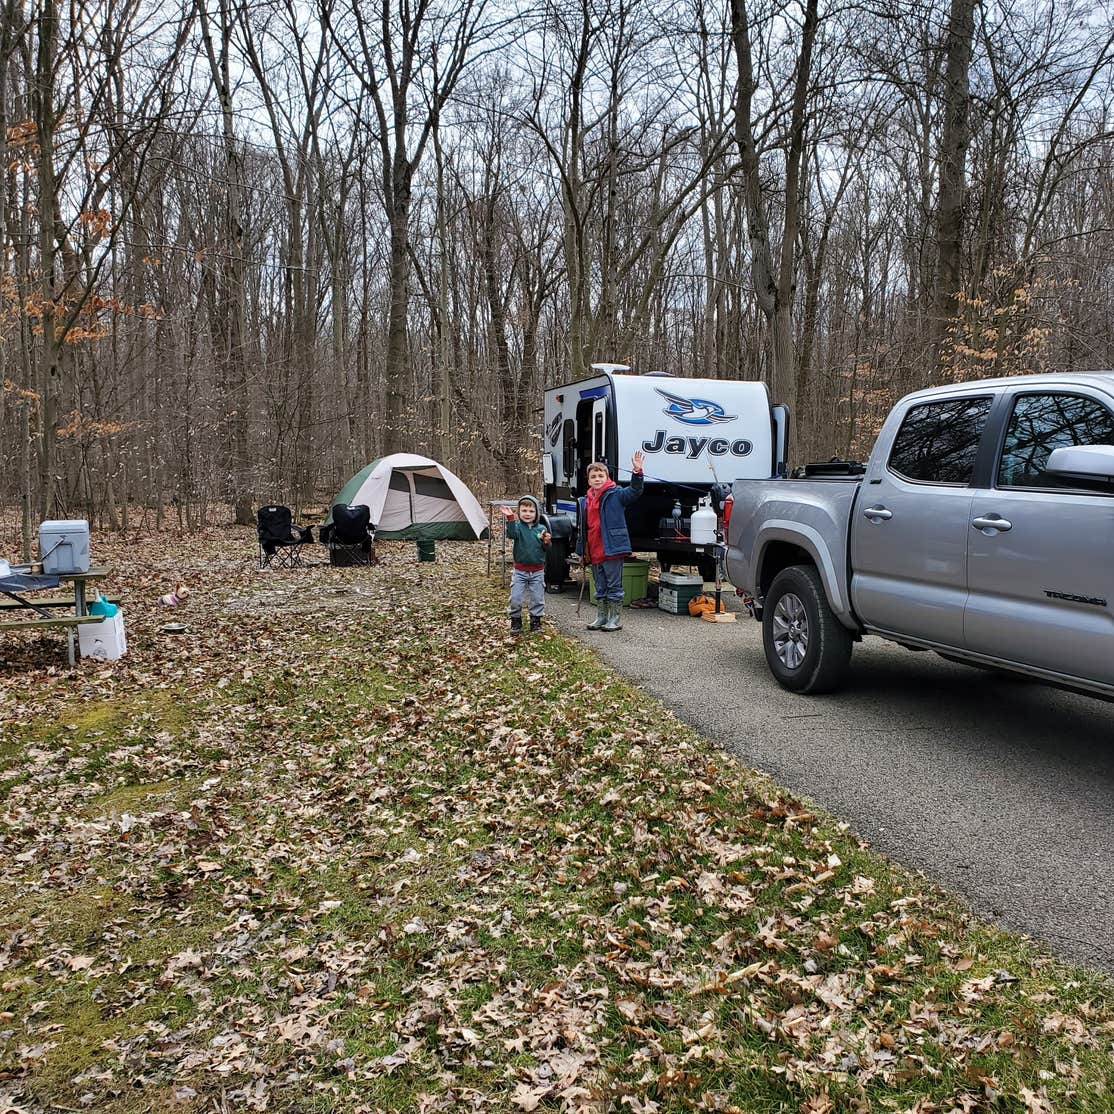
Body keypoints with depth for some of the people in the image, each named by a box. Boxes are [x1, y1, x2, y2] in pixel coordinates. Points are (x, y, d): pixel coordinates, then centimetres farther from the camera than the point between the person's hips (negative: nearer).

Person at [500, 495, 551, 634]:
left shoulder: (541, 529, 1)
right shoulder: (518, 526, -6)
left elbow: (546, 549, 5)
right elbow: (511, 533, -30)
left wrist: (547, 542, -17)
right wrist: (510, 519, -44)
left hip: (537, 571, 2)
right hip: (520, 570, -2)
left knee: (537, 599, 9)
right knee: (515, 598, -2)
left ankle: (536, 622, 24)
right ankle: (516, 622, 16)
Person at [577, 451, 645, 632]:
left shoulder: (615, 494, -4)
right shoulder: (585, 501, 14)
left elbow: (634, 491, -21)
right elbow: (583, 529, 18)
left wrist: (637, 472, -37)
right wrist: (582, 552, 18)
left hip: (612, 550, -6)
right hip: (594, 553, 6)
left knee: (614, 586, 2)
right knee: (600, 588, 17)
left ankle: (615, 619, 11)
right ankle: (601, 618, 27)